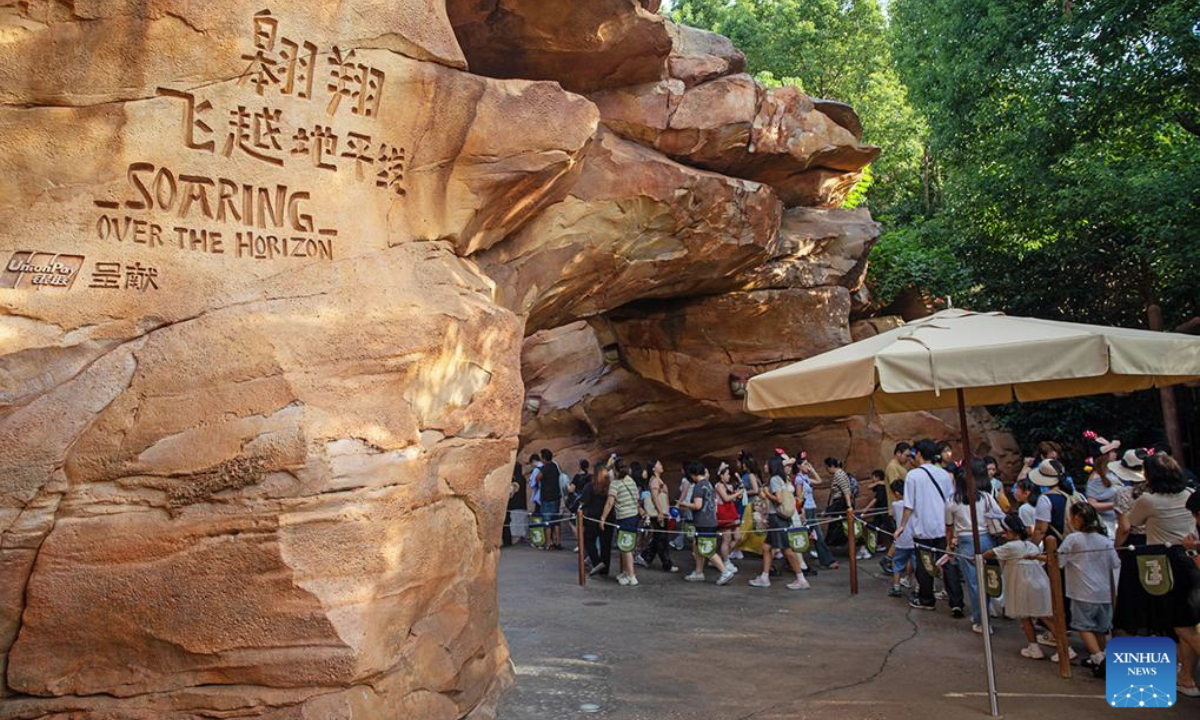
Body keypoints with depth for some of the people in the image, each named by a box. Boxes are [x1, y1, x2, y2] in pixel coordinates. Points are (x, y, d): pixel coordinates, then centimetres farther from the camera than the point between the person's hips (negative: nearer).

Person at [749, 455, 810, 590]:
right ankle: (764, 578, 15)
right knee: (766, 547, 12)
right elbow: (792, 499, 14)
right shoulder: (782, 480, 14)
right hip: (775, 518, 10)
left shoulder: (774, 479, -13)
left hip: (777, 518, -10)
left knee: (787, 550, -5)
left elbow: (779, 499, -22)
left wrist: (767, 493, -8)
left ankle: (801, 580, 0)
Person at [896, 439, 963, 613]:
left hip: (922, 528, -3)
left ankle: (926, 600, 22)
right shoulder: (944, 474, 3)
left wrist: (902, 526, 0)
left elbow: (909, 505, -9)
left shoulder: (913, 475, -10)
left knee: (924, 565, 10)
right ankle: (956, 601, 0)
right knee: (948, 563, 5)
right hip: (943, 527, 4)